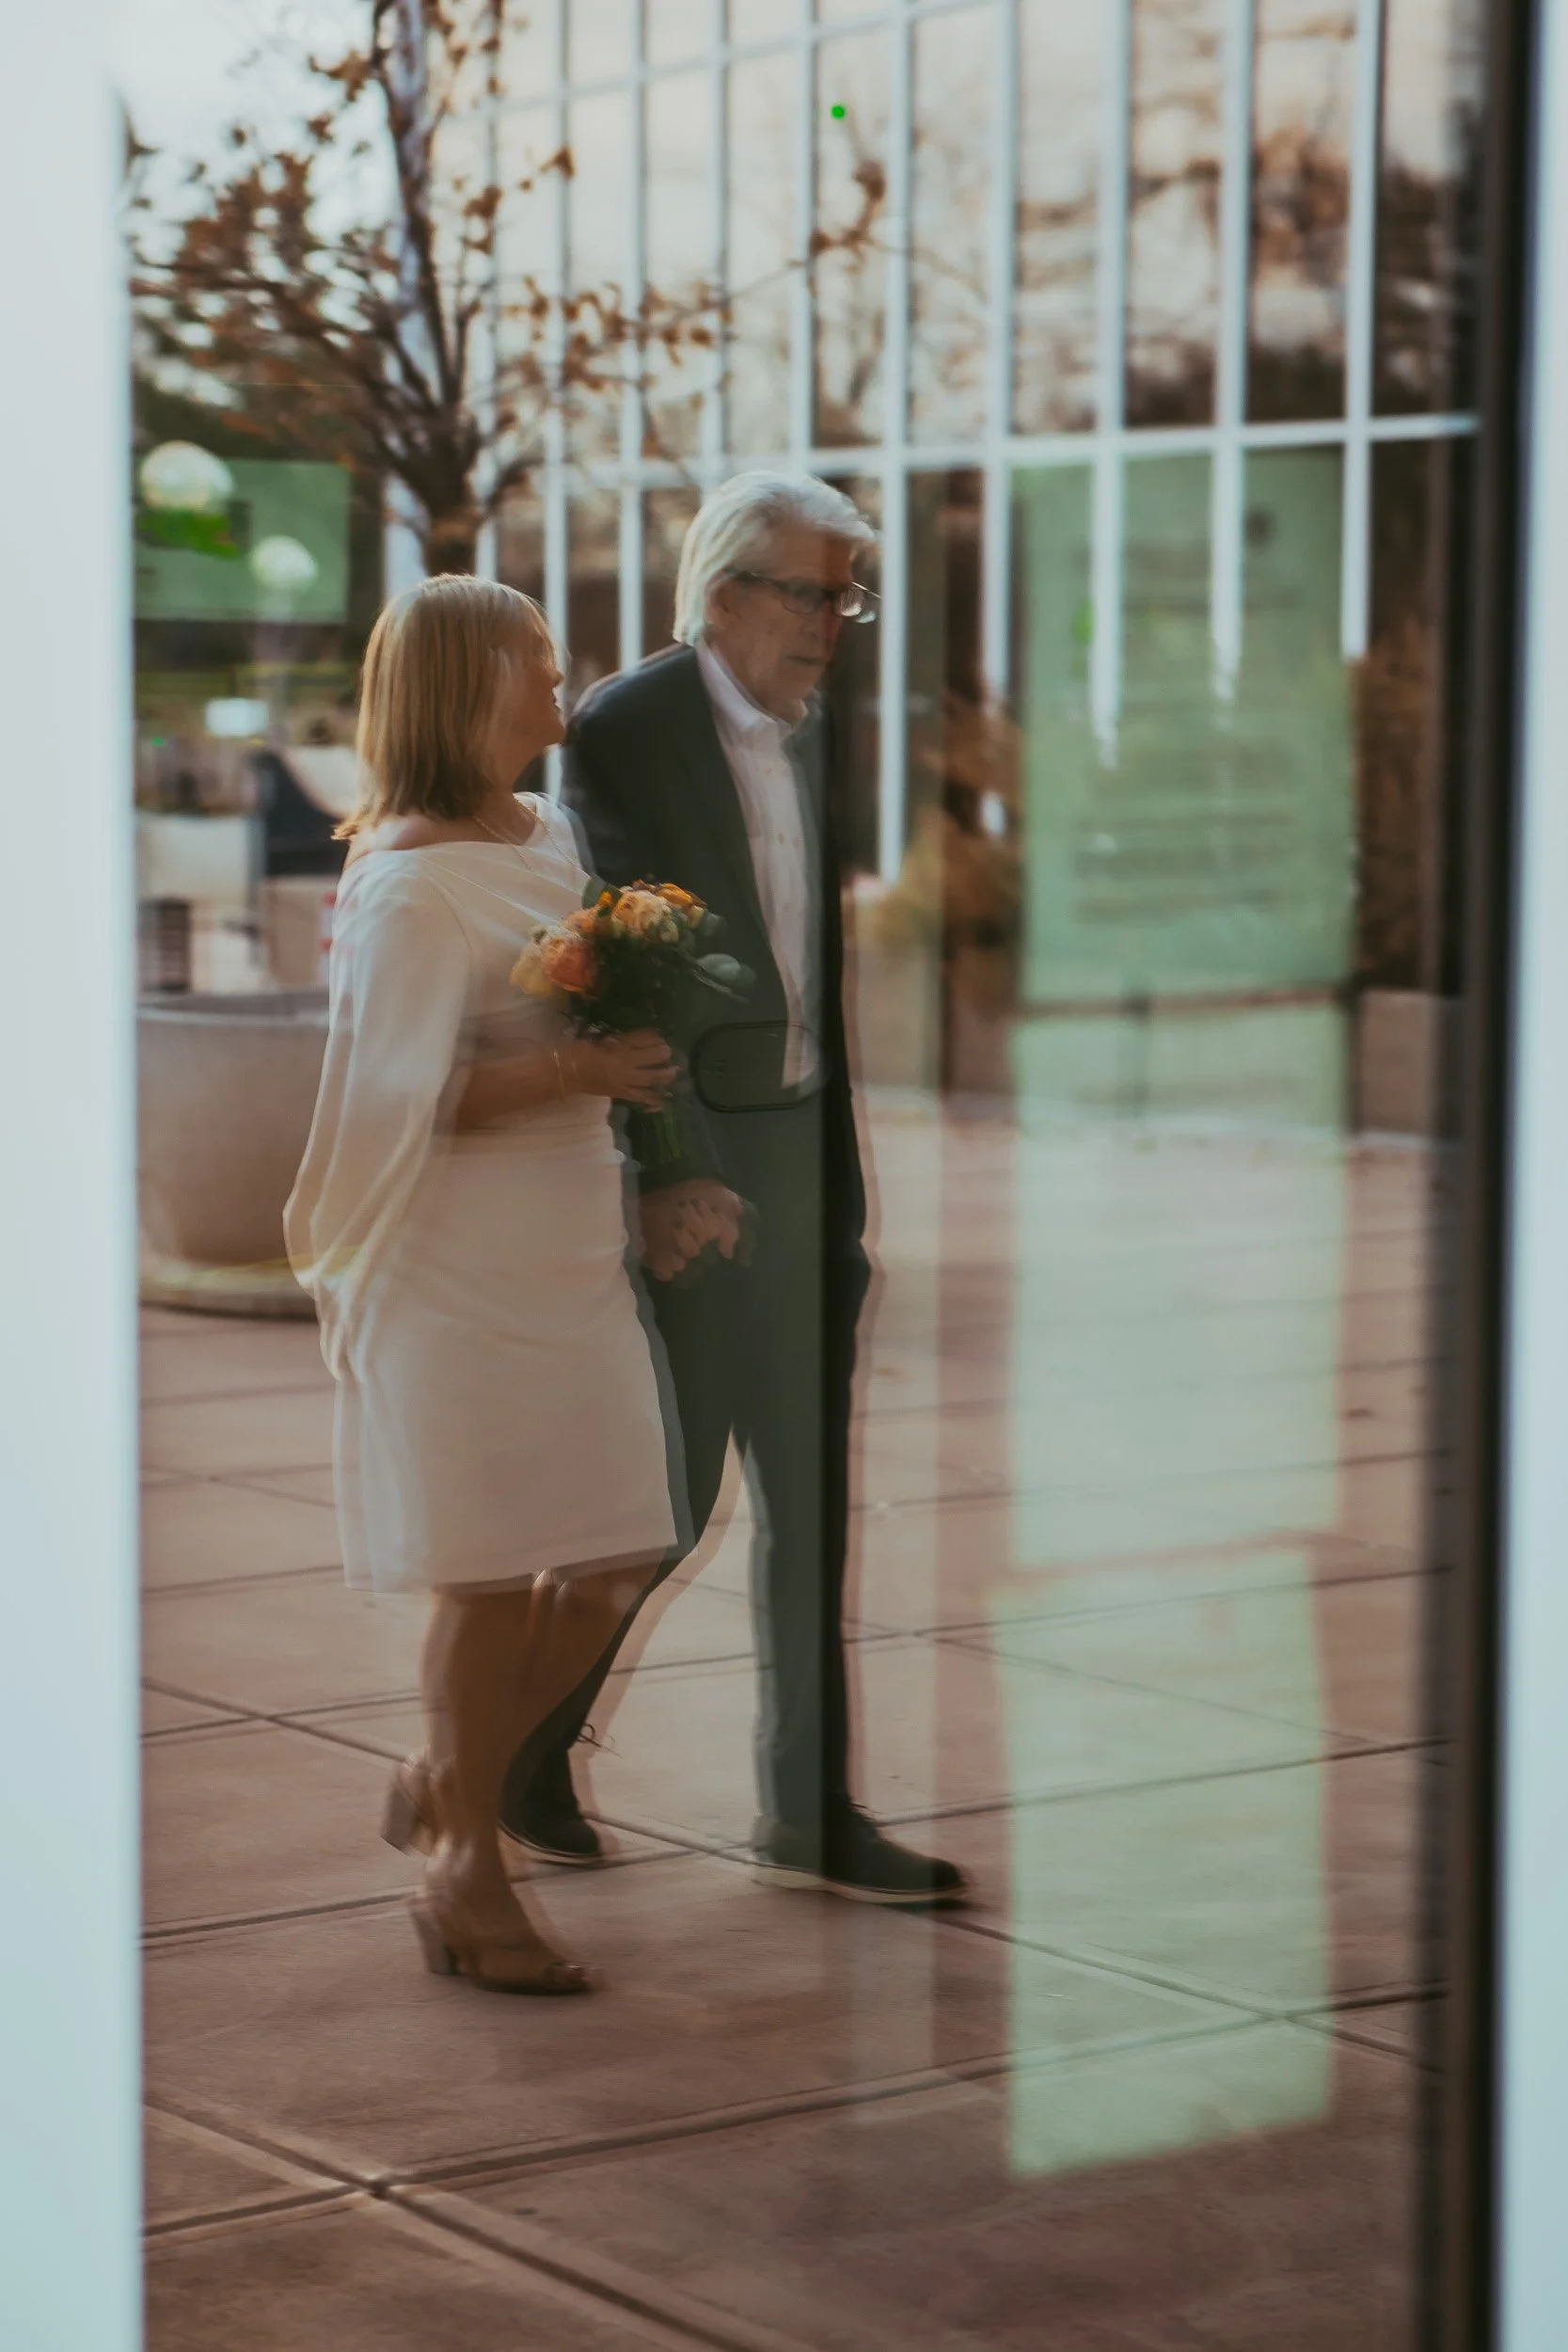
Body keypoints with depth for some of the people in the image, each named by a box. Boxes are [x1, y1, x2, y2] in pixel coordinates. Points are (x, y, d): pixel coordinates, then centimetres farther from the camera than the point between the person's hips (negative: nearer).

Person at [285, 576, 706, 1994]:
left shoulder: (550, 836, 11)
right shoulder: (410, 885, -14)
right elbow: (403, 1096, -18)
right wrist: (571, 1073, -22)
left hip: (571, 1251, 8)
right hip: (463, 1269, -8)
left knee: (617, 1557, 8)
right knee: (498, 1575, -3)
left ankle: (452, 1783, 26)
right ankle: (466, 1866, 11)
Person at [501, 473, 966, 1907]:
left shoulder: (810, 739, 12)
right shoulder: (620, 731, -11)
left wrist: (846, 1180, 15)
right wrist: (654, 1176, -22)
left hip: (803, 1154, 7)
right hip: (683, 1168, -7)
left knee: (813, 1497, 8)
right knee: (667, 1492, -2)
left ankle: (810, 1814, 15)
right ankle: (521, 1750, 18)